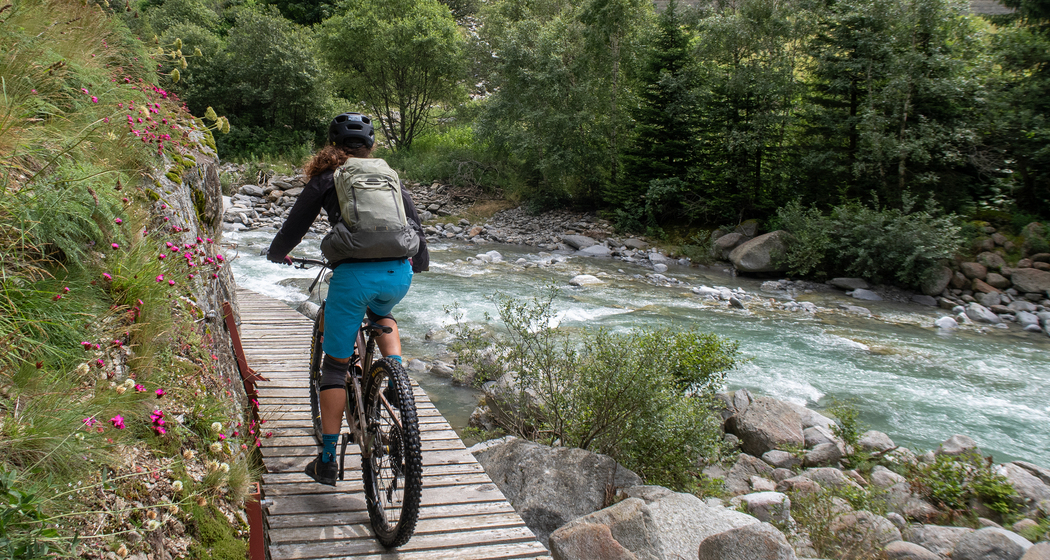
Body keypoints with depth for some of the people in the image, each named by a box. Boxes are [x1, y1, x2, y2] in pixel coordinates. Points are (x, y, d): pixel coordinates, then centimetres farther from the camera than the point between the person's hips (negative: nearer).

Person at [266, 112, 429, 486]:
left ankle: (327, 461, 12)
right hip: (398, 273, 3)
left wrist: (277, 254, 39)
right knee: (381, 314, 38)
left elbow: (295, 225, 18)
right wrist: (421, 262, 47)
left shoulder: (326, 179, 12)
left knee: (336, 365, 10)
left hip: (353, 274, -3)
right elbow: (414, 224, 28)